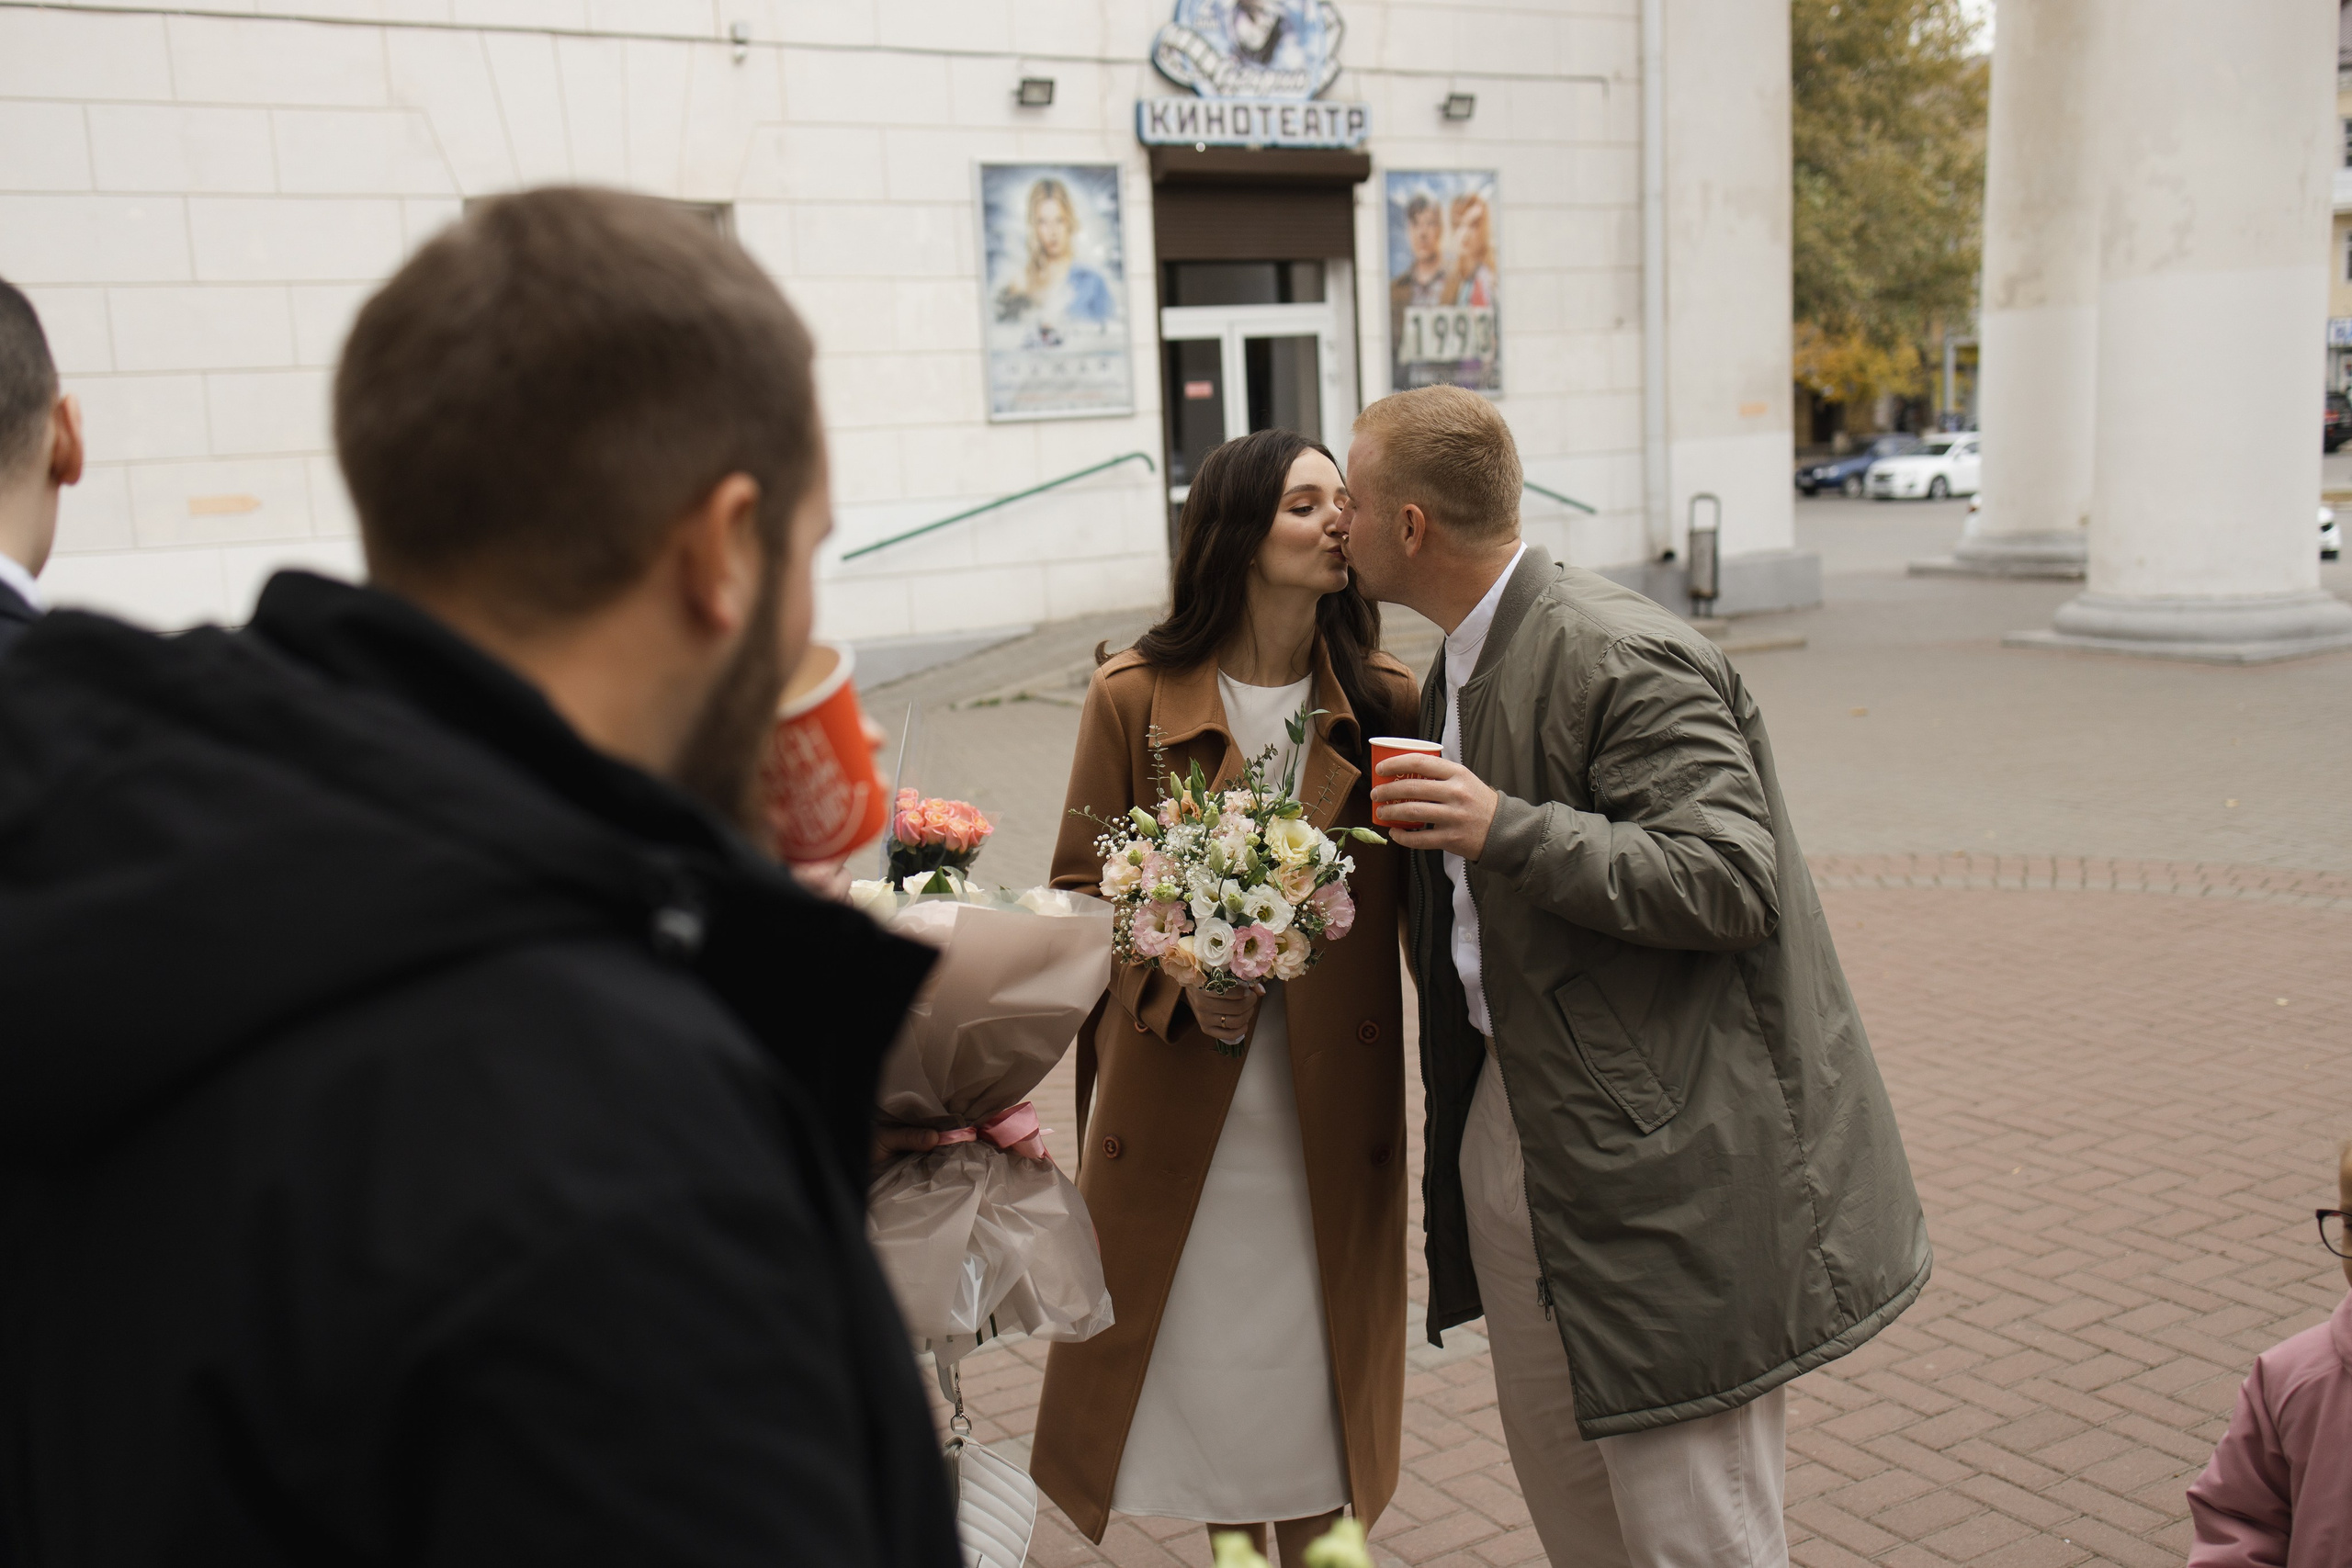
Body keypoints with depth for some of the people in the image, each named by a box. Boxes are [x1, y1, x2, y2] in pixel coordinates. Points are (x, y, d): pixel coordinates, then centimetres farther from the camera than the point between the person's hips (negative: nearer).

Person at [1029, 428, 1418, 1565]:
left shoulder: (1385, 701, -1)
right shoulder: (1133, 697, -6)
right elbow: (1079, 883, 0)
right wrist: (1175, 975, -15)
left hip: (1333, 1093, 1)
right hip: (1181, 1095, -1)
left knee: (1324, 1332, 12)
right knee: (1204, 1340, 12)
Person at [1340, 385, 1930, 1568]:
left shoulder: (1621, 658, -20)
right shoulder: (1460, 666, 11)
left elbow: (1730, 880, -27)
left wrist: (1504, 828, -31)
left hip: (1654, 1156, -10)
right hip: (1514, 1128, 10)